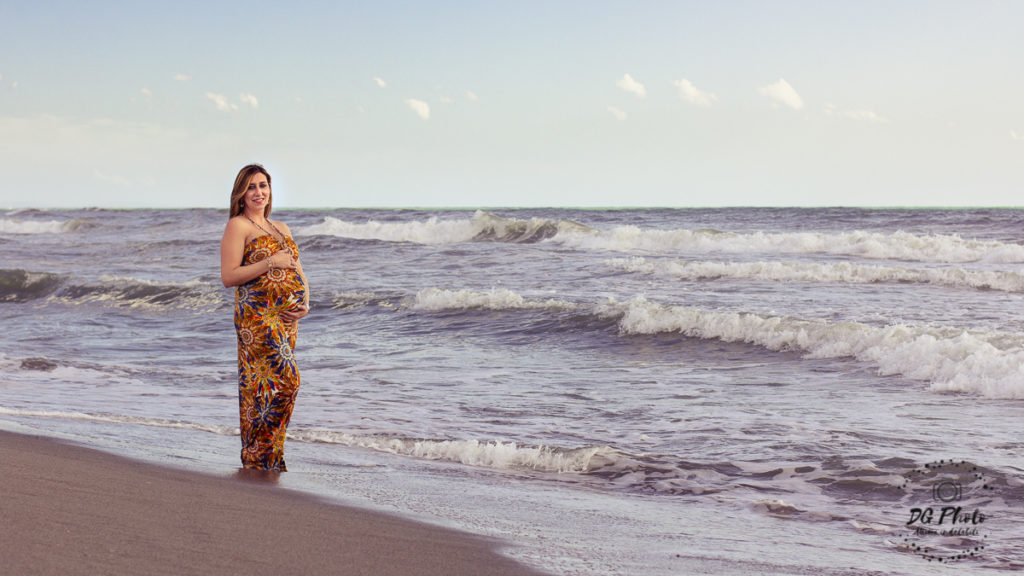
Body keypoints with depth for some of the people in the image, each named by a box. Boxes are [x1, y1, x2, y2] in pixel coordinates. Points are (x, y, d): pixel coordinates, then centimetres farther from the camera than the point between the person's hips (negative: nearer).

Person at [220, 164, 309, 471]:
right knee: (286, 379, -15)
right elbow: (228, 277, -11)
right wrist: (271, 263, -15)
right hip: (257, 315, -7)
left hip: (287, 318, 7)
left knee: (264, 386, 8)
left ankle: (263, 456, 13)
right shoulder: (237, 226, -3)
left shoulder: (281, 228, 20)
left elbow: (298, 272, 22)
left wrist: (305, 302, 4)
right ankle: (258, 454, -4)